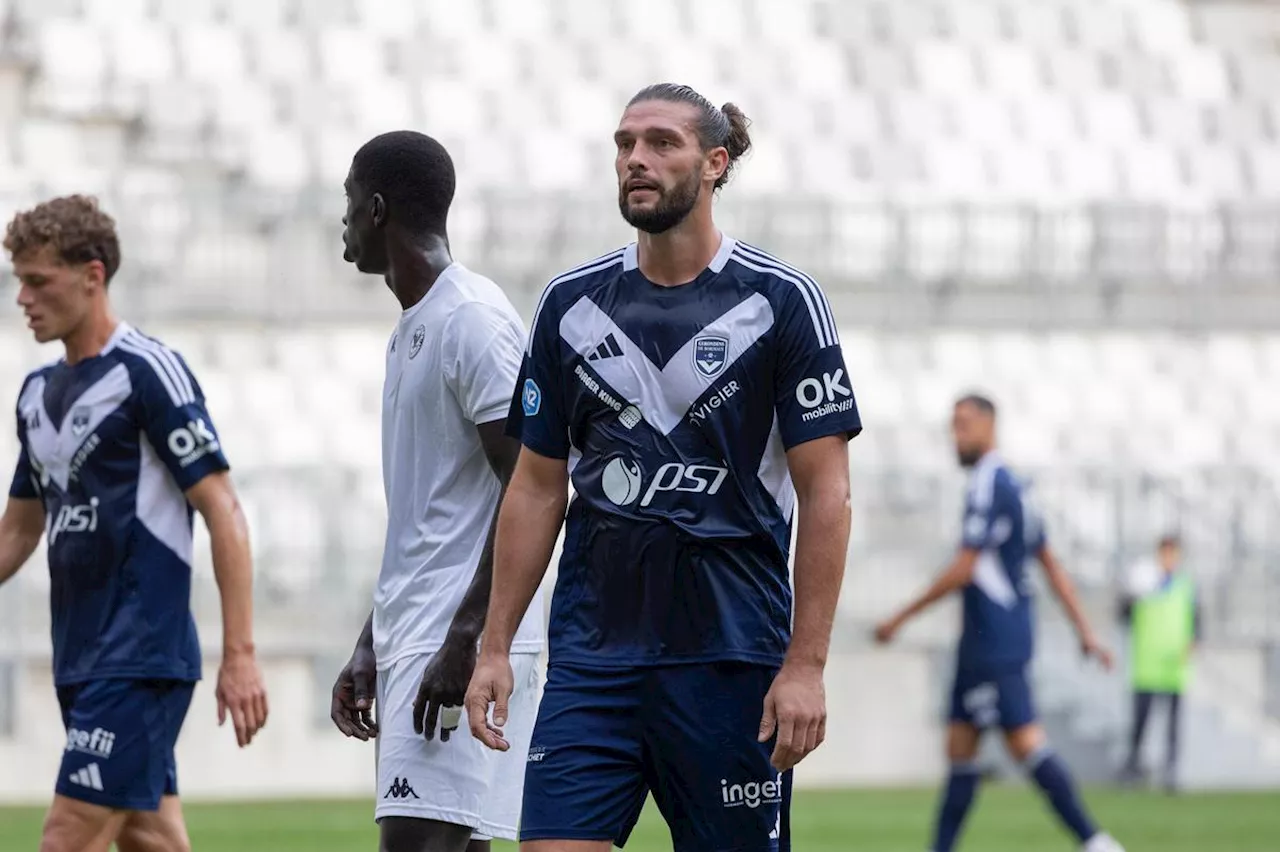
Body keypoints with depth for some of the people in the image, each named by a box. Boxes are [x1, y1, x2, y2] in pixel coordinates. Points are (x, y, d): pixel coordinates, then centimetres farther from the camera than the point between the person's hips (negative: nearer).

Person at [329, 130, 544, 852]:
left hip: (464, 651, -10)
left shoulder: (474, 320, -12)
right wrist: (371, 650, 22)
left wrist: (465, 641, -22)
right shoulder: (413, 327, 19)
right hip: (414, 642, 10)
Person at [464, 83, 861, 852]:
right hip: (591, 657, 3)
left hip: (732, 658, -3)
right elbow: (537, 486, 13)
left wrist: (806, 664, -12)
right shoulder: (571, 304, 8)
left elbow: (825, 491, -5)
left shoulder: (780, 300, -3)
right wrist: (495, 647, 7)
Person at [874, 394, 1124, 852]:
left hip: (995, 639, -10)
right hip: (982, 641, 10)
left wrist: (900, 619, -12)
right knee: (960, 746, 9)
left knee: (1025, 742, -12)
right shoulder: (1010, 485, 17)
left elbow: (964, 569, -17)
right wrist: (1084, 630, 20)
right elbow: (1051, 565, 19)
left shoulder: (988, 487, -13)